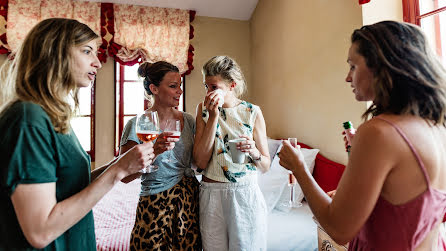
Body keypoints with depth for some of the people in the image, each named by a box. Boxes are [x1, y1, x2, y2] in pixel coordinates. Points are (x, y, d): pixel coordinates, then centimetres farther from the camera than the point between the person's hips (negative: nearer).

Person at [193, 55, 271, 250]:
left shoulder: (253, 112, -4)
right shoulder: (203, 109, -1)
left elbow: (265, 166, 2)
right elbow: (200, 162, -12)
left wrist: (253, 152, -21)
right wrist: (213, 116, -16)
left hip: (245, 195, 0)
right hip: (211, 194, 1)